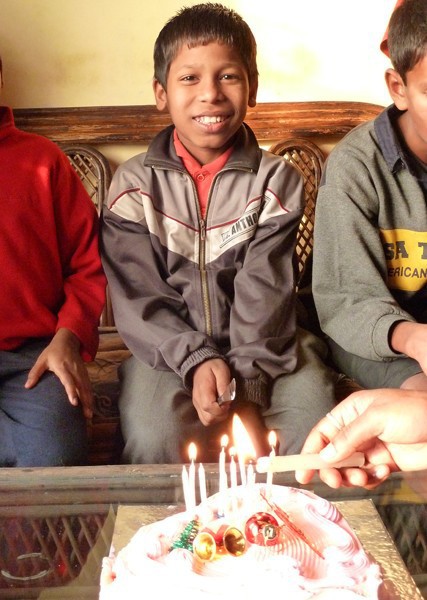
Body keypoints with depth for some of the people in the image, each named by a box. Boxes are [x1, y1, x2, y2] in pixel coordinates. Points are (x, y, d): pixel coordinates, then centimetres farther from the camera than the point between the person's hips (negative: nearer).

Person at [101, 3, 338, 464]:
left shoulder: (276, 182, 0)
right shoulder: (134, 185, 0)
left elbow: (264, 295, -8)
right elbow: (139, 300, -5)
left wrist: (245, 381, -20)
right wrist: (198, 362, -19)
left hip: (263, 349, 1)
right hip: (168, 348, 0)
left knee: (316, 431, -22)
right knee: (153, 439, -27)